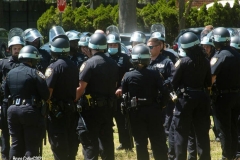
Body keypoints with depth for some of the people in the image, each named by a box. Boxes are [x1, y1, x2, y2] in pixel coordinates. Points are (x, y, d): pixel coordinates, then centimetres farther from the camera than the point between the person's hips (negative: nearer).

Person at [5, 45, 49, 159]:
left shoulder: (10, 73, 9)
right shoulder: (34, 73, -11)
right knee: (32, 145, -1)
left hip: (13, 111, 6)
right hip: (30, 111, -6)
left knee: (16, 145, 14)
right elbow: (45, 94, -14)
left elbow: (6, 95, 13)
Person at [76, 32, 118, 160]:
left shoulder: (89, 64, -14)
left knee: (90, 142, -2)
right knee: (106, 140, 13)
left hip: (92, 107, -6)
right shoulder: (113, 64, 7)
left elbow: (81, 88, -17)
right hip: (108, 107, 6)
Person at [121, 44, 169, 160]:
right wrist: (160, 106, 3)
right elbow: (164, 93, -11)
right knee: (158, 141, 9)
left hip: (136, 112, 0)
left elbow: (124, 95, -3)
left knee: (140, 142, 7)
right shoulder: (154, 74, -7)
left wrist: (128, 108, 10)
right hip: (153, 110, 0)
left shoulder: (128, 76, -7)